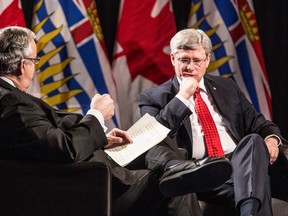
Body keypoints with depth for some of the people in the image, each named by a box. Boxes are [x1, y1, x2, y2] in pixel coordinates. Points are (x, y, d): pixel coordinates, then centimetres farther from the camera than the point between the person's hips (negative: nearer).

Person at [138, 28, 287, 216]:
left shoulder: (226, 87, 25)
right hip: (198, 170, -4)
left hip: (239, 159, 4)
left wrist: (271, 137, 0)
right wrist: (182, 96, -5)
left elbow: (256, 122, 25)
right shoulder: (154, 97, 12)